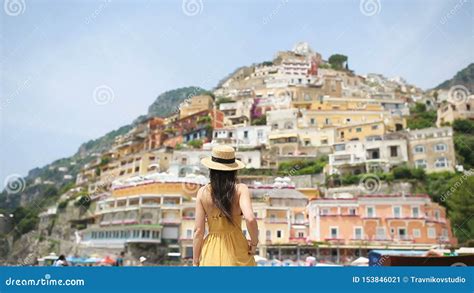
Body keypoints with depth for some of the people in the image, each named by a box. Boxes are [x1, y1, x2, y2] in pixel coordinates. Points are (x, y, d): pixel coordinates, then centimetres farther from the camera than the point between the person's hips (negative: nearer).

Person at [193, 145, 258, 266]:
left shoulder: (202, 192, -4)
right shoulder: (241, 189, -9)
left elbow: (198, 230, -4)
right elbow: (250, 219, -24)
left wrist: (195, 262, 4)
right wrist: (254, 242, -6)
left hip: (212, 252, 1)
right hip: (236, 249, -1)